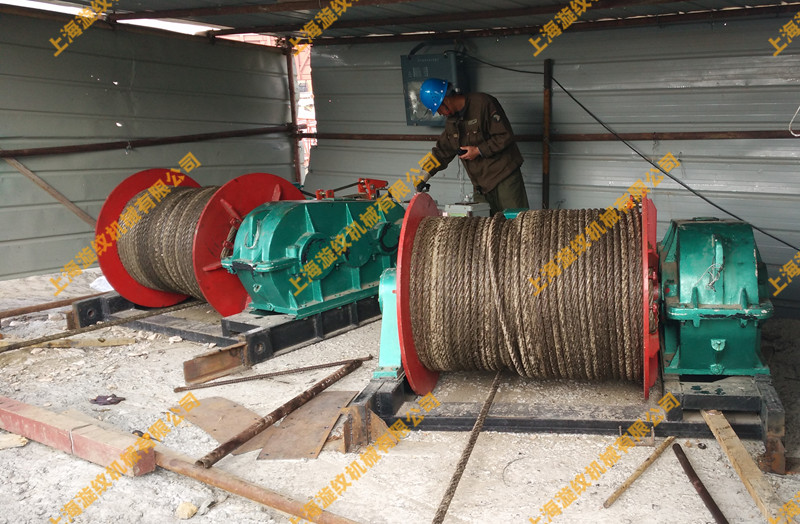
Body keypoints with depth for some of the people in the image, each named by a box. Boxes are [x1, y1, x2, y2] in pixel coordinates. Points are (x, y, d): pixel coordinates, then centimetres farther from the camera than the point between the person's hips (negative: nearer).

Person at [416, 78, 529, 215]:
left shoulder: (483, 103, -12)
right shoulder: (451, 121, 12)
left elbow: (505, 136, -16)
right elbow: (442, 151, 19)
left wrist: (479, 150, -15)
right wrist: (424, 176, 12)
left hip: (504, 177, -7)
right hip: (481, 185, 7)